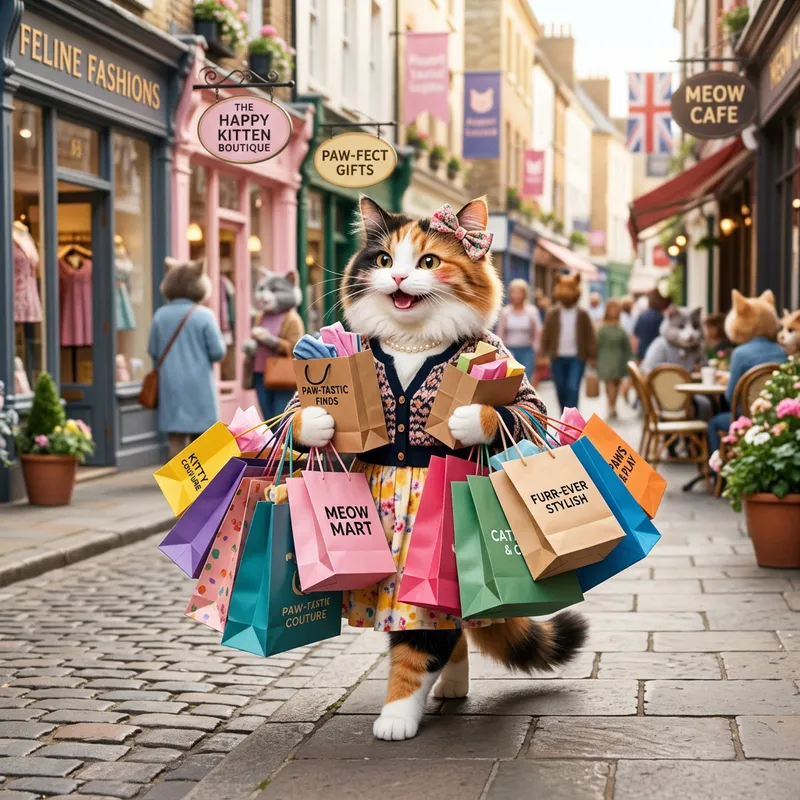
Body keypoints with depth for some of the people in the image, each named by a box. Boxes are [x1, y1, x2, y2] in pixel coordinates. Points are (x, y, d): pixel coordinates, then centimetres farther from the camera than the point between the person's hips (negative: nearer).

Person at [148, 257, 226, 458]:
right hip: (199, 385, -2)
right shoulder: (204, 315, -9)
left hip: (171, 385, 2)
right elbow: (218, 352, -9)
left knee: (176, 438, 4)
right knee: (199, 438, 7)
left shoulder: (161, 315, -1)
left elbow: (153, 352, 4)